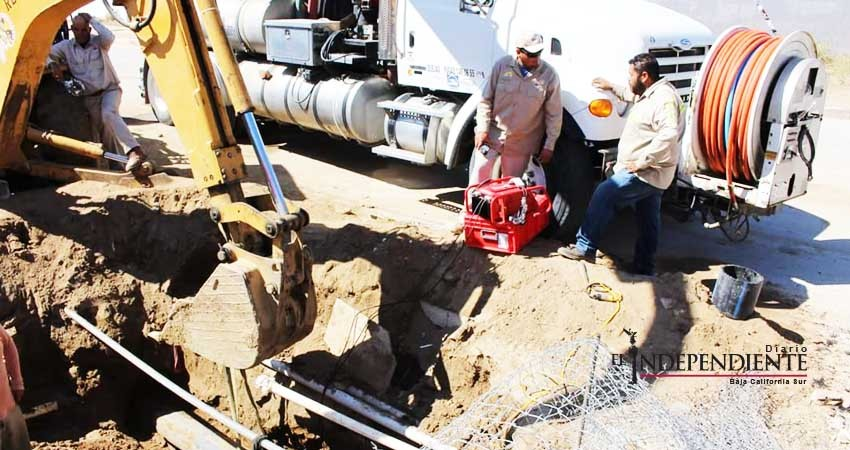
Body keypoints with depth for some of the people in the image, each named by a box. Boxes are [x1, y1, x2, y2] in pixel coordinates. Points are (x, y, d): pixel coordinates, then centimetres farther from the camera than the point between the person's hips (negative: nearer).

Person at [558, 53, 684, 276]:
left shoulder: (664, 98, -20)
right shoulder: (650, 94, 13)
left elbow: (668, 136, -32)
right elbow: (633, 96, 40)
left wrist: (641, 161, -28)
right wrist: (612, 88, 38)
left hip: (645, 173, -11)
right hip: (651, 174, 11)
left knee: (603, 195, -11)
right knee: (648, 222, 15)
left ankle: (585, 248, -6)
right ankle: (644, 268, 26)